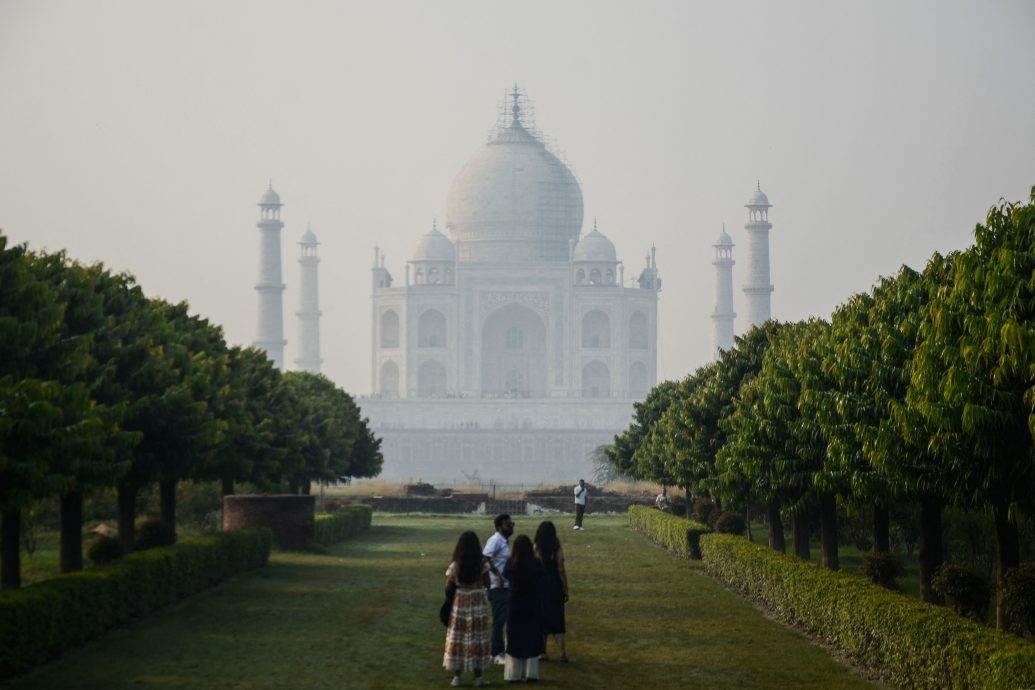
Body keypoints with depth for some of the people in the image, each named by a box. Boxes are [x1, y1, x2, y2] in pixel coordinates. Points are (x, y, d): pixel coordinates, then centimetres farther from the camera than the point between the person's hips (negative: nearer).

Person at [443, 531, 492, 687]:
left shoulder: (455, 566, -8)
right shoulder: (482, 564, -8)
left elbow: (448, 586, -3)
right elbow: (486, 582, 0)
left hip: (460, 603, 0)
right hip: (478, 603, 0)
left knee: (458, 639, 7)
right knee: (477, 639, 7)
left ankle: (456, 676, 8)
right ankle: (478, 677, 10)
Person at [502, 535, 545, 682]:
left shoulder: (511, 563, -14)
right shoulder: (536, 564, -13)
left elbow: (505, 575, 5)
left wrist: (511, 557, 10)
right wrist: (534, 556, 9)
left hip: (515, 605, 0)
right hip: (533, 605, 0)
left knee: (514, 640, 10)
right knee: (532, 639, 10)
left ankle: (514, 674, 11)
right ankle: (531, 673, 9)